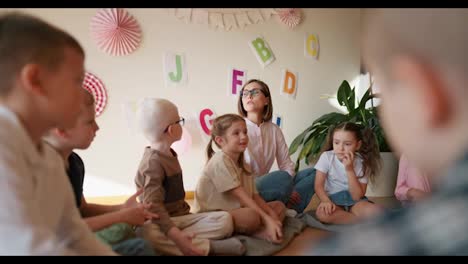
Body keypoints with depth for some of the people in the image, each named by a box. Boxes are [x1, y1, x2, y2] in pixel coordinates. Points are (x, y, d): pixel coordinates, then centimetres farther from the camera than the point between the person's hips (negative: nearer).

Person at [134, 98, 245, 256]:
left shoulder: (169, 155, 12)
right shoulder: (153, 162, -16)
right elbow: (153, 205, -28)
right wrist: (177, 236, -38)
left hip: (181, 217, 7)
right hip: (161, 220, -7)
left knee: (225, 220, -11)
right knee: (147, 233, -42)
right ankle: (210, 247, -35)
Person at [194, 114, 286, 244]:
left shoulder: (242, 165, 12)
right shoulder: (220, 160, -16)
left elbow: (255, 196, 7)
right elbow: (241, 196, -22)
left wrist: (272, 215, -9)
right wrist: (267, 218, -26)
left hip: (236, 211, 10)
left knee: (279, 206, 6)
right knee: (253, 216, -37)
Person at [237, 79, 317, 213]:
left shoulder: (274, 129, 7)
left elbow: (286, 164, 7)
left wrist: (289, 189, -14)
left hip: (265, 184, 7)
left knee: (313, 173, -3)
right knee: (282, 177, -32)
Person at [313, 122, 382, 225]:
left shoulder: (362, 163, -9)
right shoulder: (326, 157, -9)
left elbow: (357, 197, -15)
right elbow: (319, 186, -9)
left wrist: (349, 169, -23)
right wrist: (326, 201, -30)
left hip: (354, 201, -1)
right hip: (333, 199, 1)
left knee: (374, 211, -32)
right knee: (322, 214, -34)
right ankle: (366, 221, -18)